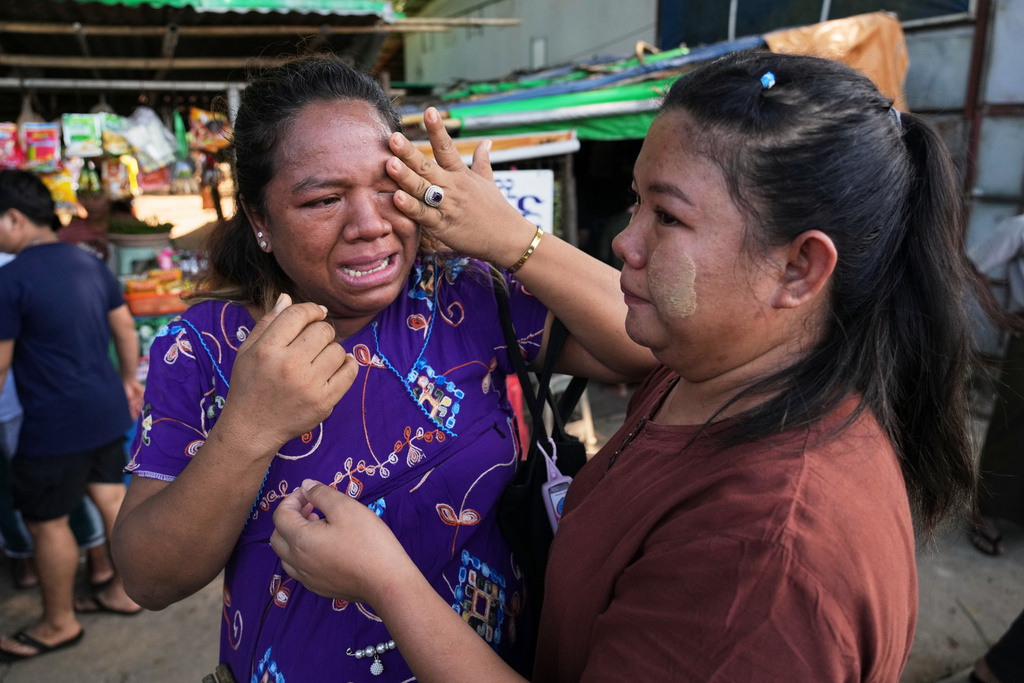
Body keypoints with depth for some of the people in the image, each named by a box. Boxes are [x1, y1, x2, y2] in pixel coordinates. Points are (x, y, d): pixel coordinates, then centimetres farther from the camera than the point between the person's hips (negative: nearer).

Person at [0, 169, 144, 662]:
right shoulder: (89, 262, 5)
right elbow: (126, 329, 12)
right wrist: (129, 380, 24)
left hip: (56, 424, -7)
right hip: (107, 409, 8)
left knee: (46, 522, 9)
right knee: (112, 497, 17)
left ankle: (59, 624, 25)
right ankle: (124, 591, 33)